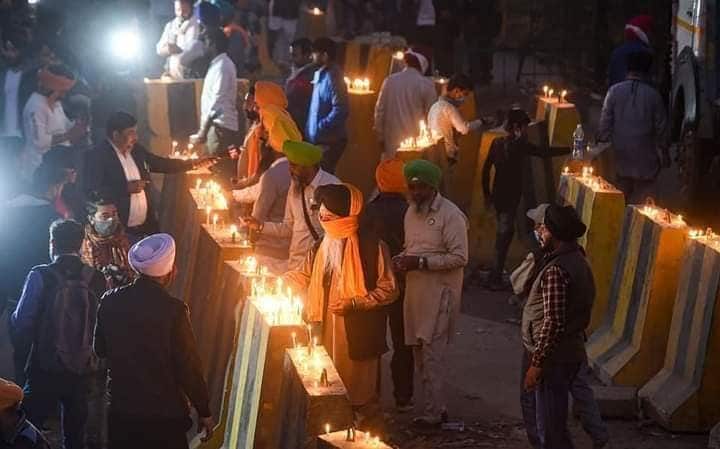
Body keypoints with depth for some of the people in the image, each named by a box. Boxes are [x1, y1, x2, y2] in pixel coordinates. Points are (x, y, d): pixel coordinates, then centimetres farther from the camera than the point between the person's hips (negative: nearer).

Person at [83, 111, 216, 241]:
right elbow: (92, 192, -22)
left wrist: (193, 164, 12)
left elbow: (161, 164, 20)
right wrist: (126, 188, -22)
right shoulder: (97, 156, -14)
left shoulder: (136, 151, 8)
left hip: (146, 226, 7)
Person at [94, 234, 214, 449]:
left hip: (120, 411, 4)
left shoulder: (110, 302, -4)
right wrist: (204, 412, -2)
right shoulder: (173, 310, -17)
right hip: (164, 415, -4)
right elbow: (188, 366, -13)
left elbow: (100, 350, 10)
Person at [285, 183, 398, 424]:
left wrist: (354, 303, -18)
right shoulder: (323, 246, 8)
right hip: (326, 331, 6)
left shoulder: (372, 247, -13)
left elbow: (388, 290, -11)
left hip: (357, 334, -6)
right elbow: (304, 276, 20)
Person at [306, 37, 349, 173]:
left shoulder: (332, 78, -16)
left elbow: (340, 110, -24)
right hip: (318, 140, 10)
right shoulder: (320, 75, 14)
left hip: (329, 141, -10)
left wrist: (321, 127, -20)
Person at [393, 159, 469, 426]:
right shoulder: (412, 212, 13)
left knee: (432, 352, -8)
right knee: (419, 351, 12)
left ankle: (433, 412, -1)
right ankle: (438, 405, 23)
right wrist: (402, 259, 1)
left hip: (440, 292, -8)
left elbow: (460, 257, -16)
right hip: (415, 291, 8)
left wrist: (421, 262, -20)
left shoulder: (450, 215, -12)